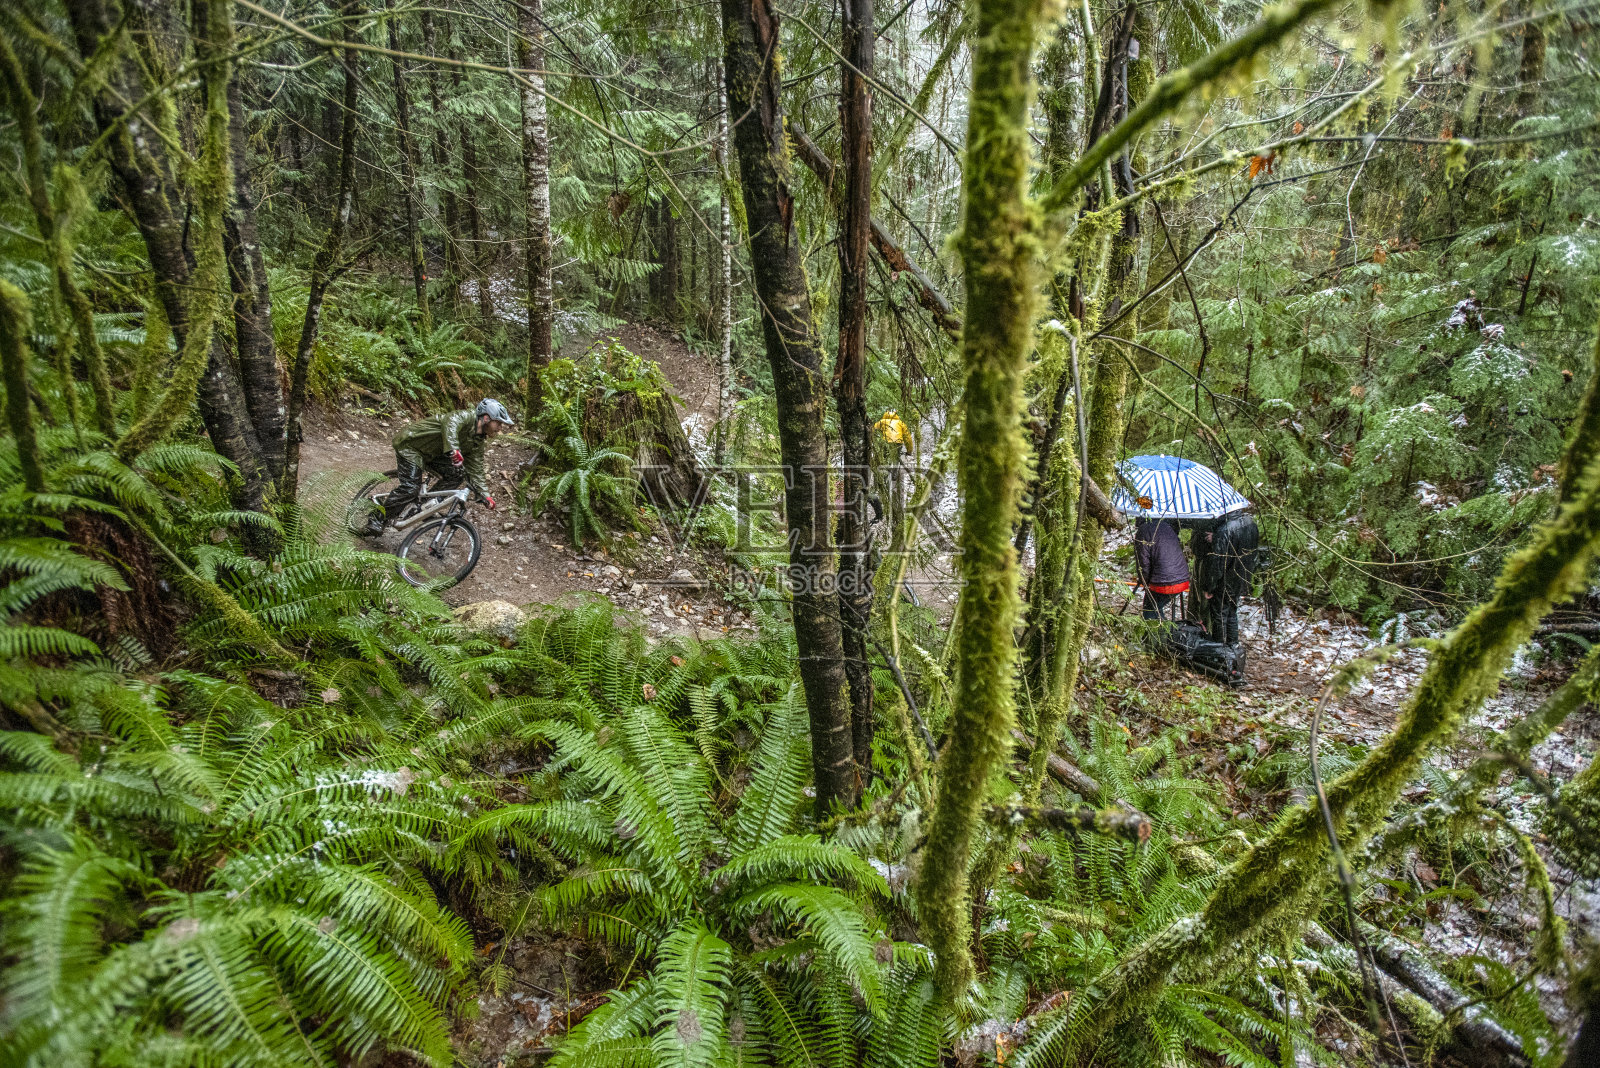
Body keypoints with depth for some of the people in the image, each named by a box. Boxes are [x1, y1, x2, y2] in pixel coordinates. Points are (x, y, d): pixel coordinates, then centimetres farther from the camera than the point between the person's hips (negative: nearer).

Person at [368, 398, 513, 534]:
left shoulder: (479, 443, 1)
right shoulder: (467, 417, -23)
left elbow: (476, 472, 0)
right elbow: (450, 423, -45)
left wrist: (486, 496, -13)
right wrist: (453, 449, -62)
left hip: (429, 454, 8)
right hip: (410, 444, -8)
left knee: (456, 473, -9)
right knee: (411, 488, -19)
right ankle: (377, 521, -3)